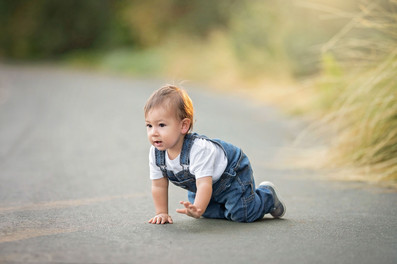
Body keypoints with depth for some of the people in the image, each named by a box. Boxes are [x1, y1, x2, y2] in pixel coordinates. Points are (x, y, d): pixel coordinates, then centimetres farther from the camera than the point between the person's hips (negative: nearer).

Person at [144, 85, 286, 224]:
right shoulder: (156, 153, -21)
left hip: (233, 174, -7)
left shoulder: (198, 150, -43)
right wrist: (162, 213, -10)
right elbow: (158, 186, -8)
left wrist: (197, 209, -63)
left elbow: (204, 184, -49)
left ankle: (267, 194, 15)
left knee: (242, 213, -13)